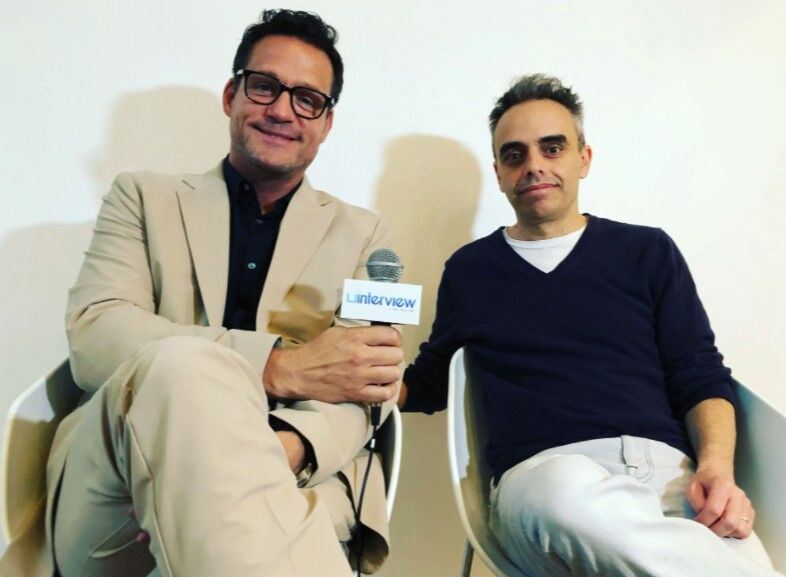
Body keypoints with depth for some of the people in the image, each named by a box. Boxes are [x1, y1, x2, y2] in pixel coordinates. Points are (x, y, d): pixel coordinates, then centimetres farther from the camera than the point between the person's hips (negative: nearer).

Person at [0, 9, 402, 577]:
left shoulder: (361, 233, 16)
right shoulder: (144, 197, 14)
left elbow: (368, 377, 2)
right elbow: (93, 337, -3)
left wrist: (289, 445, -23)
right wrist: (280, 366, -17)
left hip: (294, 482, -1)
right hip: (114, 498, 3)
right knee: (182, 363, -32)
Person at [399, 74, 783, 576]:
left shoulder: (648, 252, 14)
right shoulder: (469, 270, 16)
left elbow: (701, 378, 11)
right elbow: (429, 383, 24)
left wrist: (718, 464, -10)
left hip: (667, 468, -1)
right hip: (542, 474, 2)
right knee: (568, 487, -36)